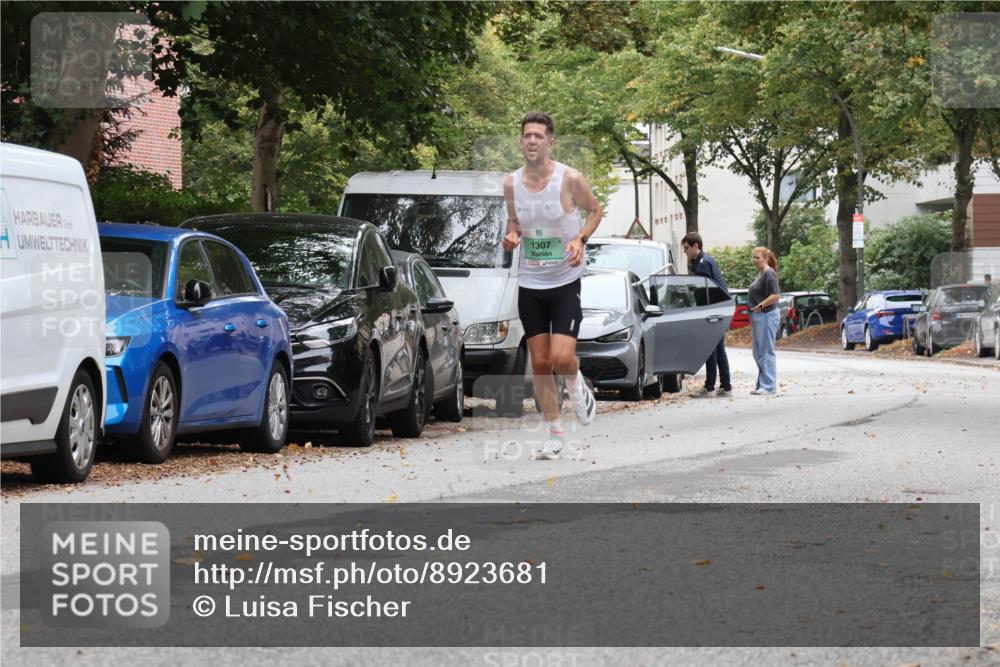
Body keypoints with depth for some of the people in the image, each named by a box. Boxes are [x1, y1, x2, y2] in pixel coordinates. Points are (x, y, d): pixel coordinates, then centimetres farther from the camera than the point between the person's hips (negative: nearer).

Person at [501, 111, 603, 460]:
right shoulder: (511, 183, -1)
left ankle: (576, 385, 20)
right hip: (529, 284, 4)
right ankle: (554, 435, 15)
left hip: (565, 282, -4)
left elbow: (595, 210, 4)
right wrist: (511, 237, -7)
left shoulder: (570, 179, -12)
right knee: (539, 363, 4)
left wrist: (580, 238, -13)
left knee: (561, 357, -16)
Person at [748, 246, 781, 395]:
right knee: (758, 353, 13)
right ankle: (762, 385, 19)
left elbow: (775, 295, -22)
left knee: (766, 352, -9)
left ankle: (769, 387, -8)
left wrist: (760, 306, -18)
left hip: (767, 316, -10)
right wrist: (752, 321, 22)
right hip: (758, 317, 10)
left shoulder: (769, 274, -13)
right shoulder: (760, 274, 17)